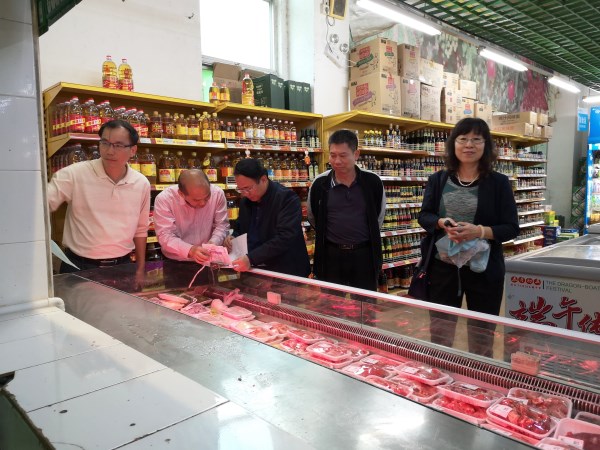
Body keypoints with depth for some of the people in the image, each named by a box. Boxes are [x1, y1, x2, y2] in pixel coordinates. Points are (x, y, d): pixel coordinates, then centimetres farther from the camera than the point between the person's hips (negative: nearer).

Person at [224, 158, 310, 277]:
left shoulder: (287, 198, -17)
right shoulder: (245, 200, 5)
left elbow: (285, 238, -26)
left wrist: (251, 258, -31)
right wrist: (234, 237, -4)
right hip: (254, 271, 6)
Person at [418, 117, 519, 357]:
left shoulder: (499, 182, -3)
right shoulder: (437, 180, 3)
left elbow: (511, 227, -4)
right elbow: (424, 215, 6)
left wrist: (480, 231, -22)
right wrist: (441, 223, -16)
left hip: (484, 269, -1)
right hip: (442, 266, 2)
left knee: (481, 336, 14)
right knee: (439, 333, 14)